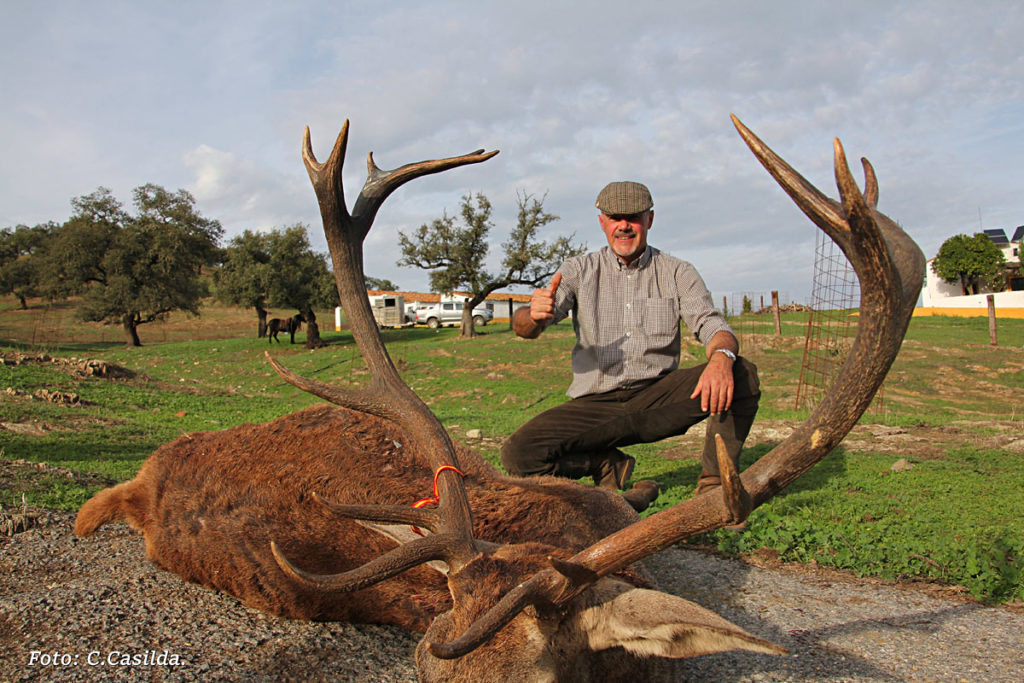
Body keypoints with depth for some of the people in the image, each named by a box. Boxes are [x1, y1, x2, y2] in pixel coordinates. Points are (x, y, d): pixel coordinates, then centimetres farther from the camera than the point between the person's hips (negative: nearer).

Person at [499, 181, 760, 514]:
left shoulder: (677, 273, 5)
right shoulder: (579, 271, 4)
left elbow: (711, 324, -8)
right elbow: (523, 327, -7)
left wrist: (721, 356, -34)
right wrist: (534, 314, -34)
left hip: (657, 397, 0)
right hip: (596, 403, 0)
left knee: (741, 372, -25)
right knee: (519, 454, -23)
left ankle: (715, 484, -14)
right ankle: (609, 465, 0)